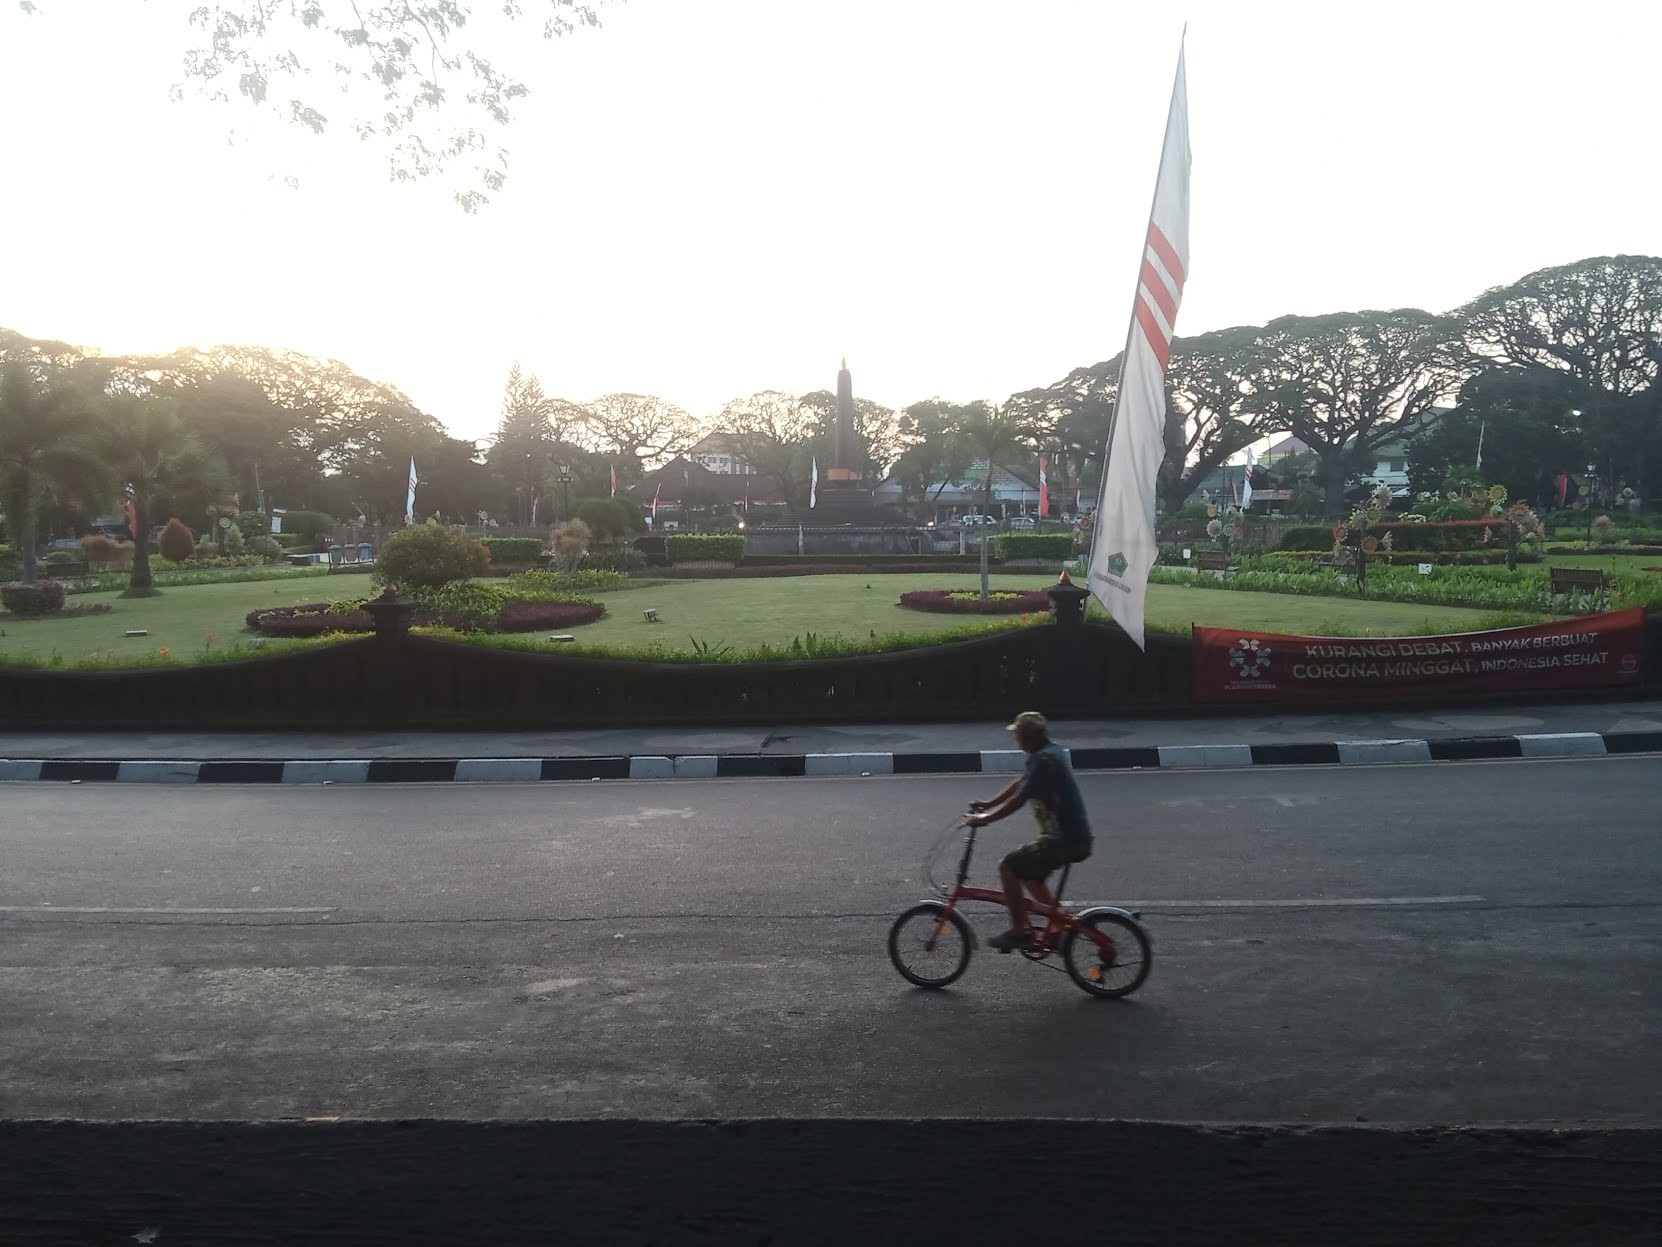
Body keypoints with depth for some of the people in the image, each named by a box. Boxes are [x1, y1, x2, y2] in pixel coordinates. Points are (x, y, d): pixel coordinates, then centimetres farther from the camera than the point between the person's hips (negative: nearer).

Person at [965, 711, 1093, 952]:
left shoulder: (1044, 759, -19)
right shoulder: (1048, 752, 12)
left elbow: (1019, 799, -20)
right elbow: (1019, 783, 21)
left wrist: (985, 819, -12)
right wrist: (988, 804, 21)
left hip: (1065, 841, -10)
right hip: (1075, 836, 10)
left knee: (1008, 866, -9)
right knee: (1029, 875, 24)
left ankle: (1019, 931, -3)